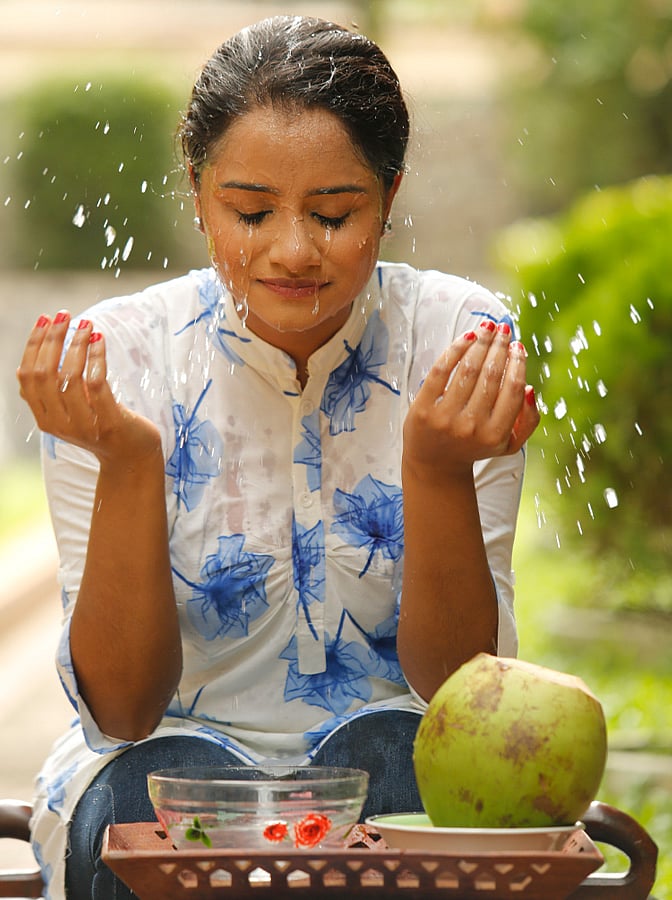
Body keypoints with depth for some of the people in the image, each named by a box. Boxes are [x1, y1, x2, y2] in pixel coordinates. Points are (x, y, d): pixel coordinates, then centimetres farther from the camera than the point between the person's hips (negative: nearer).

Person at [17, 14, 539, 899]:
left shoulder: (460, 343, -10)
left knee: (400, 759, -32)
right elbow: (120, 709, -14)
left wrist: (440, 468, -29)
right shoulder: (118, 357, -11)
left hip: (393, 762, 1)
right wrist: (126, 462, -29)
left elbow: (462, 687, -11)